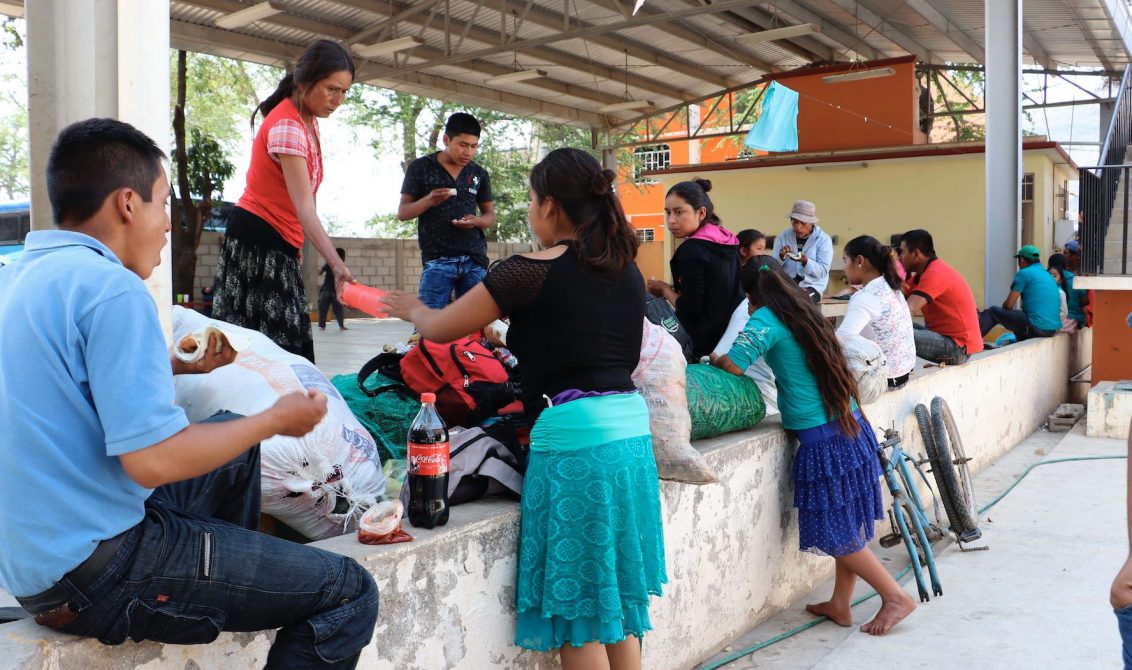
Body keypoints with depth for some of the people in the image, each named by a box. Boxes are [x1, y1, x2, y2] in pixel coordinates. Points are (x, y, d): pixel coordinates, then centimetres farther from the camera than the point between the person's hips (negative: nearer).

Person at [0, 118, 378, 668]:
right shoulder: (110, 287, -21)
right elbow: (154, 460, -25)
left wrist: (181, 367, 17)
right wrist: (276, 420, -12)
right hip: (94, 574, -10)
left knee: (234, 445, 28)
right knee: (349, 595, -8)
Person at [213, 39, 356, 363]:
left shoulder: (307, 120, 9)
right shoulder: (287, 125, -20)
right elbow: (304, 208, -29)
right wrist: (336, 264, -37)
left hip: (279, 243, 9)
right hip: (257, 241, -9)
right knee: (277, 346, -10)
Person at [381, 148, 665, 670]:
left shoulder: (533, 271, -9)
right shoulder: (627, 270, 10)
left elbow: (440, 329, 0)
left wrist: (412, 308, 23)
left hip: (573, 436, -7)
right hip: (631, 427, 7)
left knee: (578, 610, 5)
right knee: (616, 598, 17)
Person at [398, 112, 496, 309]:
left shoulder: (479, 174, 11)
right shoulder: (420, 167, 2)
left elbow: (490, 216, 17)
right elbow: (402, 213, 3)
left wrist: (476, 221, -7)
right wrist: (428, 201, -17)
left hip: (475, 260, 3)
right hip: (437, 260, -3)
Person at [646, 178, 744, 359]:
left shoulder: (693, 249, -19)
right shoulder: (727, 242, 7)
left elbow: (689, 309, -21)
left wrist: (665, 290, -3)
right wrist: (675, 288, 9)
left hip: (706, 344, -9)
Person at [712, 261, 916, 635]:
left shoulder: (765, 319, -11)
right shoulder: (803, 311, 12)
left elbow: (733, 366, -20)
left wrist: (711, 359, 1)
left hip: (821, 438, -8)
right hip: (850, 427, 8)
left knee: (835, 532, 5)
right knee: (848, 526, 14)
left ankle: (895, 596, 11)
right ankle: (839, 604, 24)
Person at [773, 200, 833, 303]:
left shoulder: (823, 239, -1)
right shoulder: (783, 236, 7)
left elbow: (823, 271, -8)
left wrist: (805, 261, -25)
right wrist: (781, 257, -16)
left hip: (812, 285, -2)